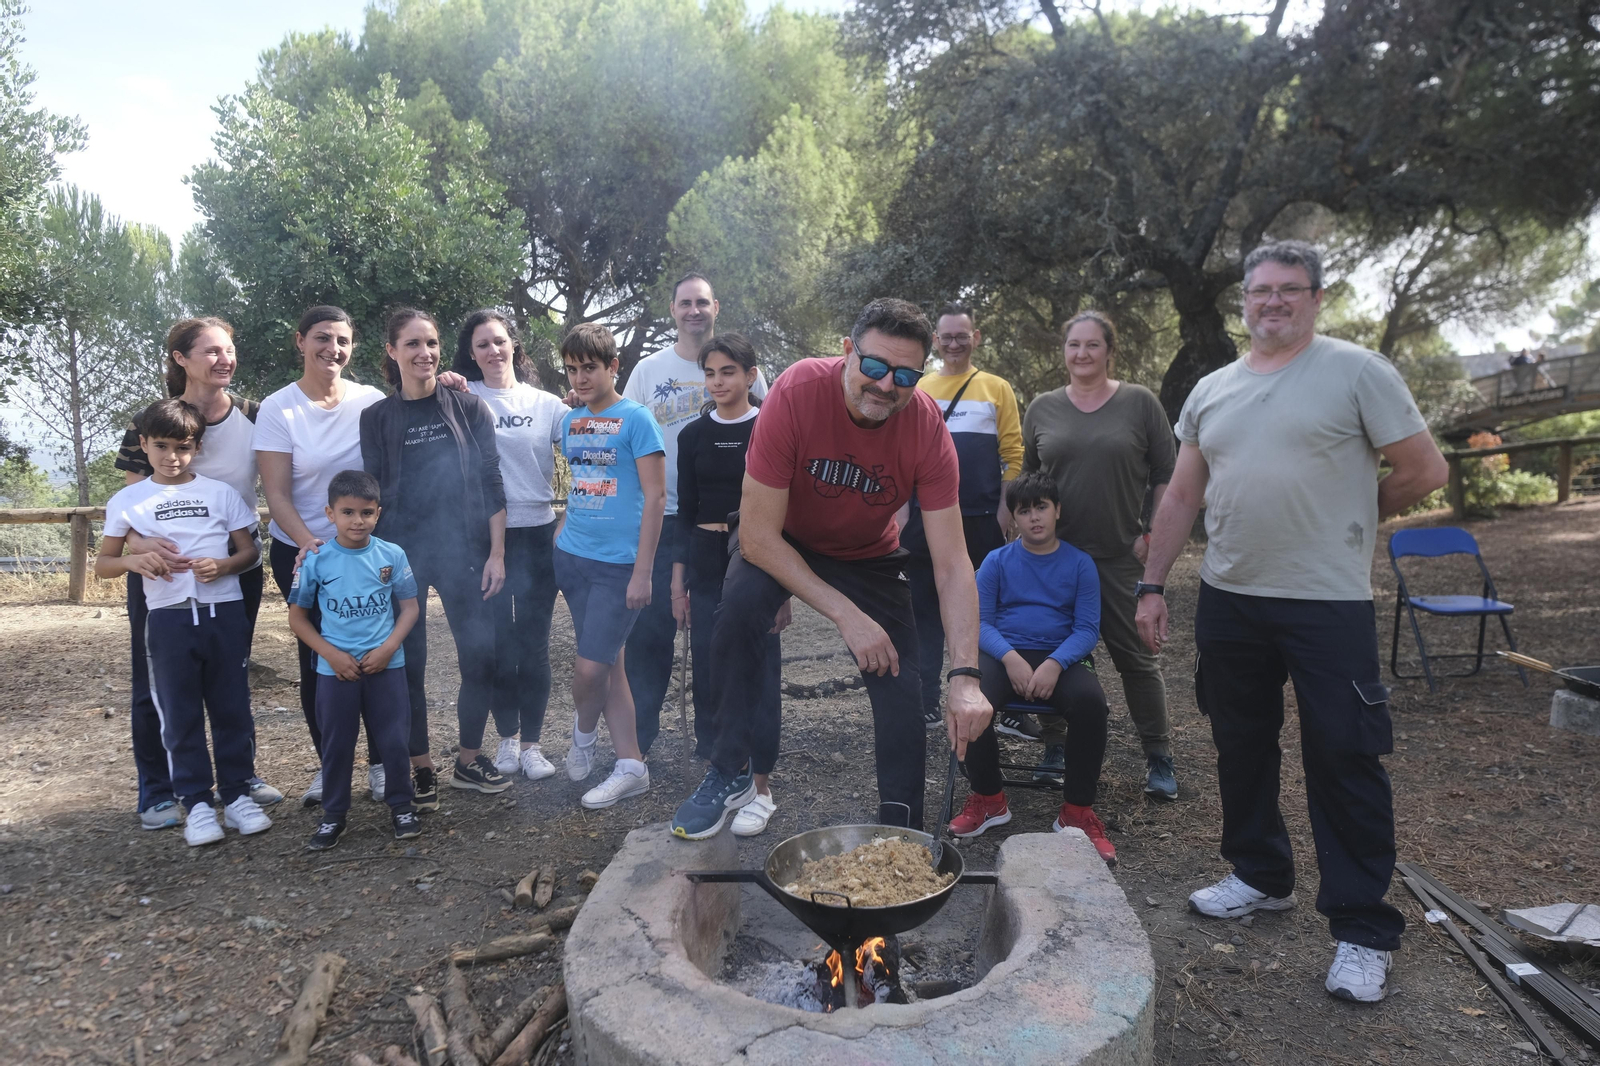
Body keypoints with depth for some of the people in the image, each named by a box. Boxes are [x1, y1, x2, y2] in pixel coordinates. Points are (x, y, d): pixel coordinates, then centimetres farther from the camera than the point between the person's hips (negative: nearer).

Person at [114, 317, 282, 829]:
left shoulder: (253, 417, -1)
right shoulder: (152, 423, -8)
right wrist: (139, 542, -31)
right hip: (164, 573, -2)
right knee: (157, 683, 6)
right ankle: (157, 794, 21)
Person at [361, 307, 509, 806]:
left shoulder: (468, 406, 3)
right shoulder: (376, 418, 4)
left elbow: (491, 484, 2)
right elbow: (371, 495, 4)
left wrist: (497, 554, -3)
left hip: (463, 551, 0)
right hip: (401, 555, 0)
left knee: (481, 659, 0)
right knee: (408, 664, 4)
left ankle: (469, 760, 19)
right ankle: (421, 768, 19)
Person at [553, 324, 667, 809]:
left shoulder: (635, 419, -8)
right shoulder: (570, 421, 11)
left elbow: (655, 496, -11)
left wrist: (642, 571, -14)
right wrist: (560, 534, 9)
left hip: (618, 563, -6)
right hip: (572, 556, 6)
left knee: (591, 667, -6)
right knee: (610, 664, 10)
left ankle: (584, 731, 25)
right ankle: (631, 766, 20)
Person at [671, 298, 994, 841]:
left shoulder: (928, 429, -26)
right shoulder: (797, 391, -32)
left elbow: (952, 564, -26)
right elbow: (758, 535, -29)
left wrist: (965, 678, -37)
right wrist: (846, 614, -33)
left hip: (869, 555, 2)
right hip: (780, 543, -2)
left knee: (901, 684, -7)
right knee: (739, 607, -31)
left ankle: (902, 832, 13)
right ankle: (730, 773, -12)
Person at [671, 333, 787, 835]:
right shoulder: (693, 435, 8)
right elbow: (685, 511, 10)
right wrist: (678, 581, 7)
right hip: (706, 565, 4)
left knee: (760, 674, 0)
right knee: (708, 673, 7)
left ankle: (761, 789, 12)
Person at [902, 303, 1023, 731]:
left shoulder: (997, 388, 5)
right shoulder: (917, 390, 9)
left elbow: (1013, 454, 2)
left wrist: (1005, 510, -5)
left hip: (982, 520, -1)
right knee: (926, 612, 7)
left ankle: (1004, 705, 15)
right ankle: (926, 703, 17)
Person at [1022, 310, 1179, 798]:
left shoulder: (1140, 402, 1)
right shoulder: (1043, 407, 7)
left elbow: (1167, 474, 3)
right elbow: (1026, 475, 15)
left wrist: (1155, 535, -4)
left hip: (1121, 556, -2)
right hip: (1055, 554, 2)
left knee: (1136, 656, 3)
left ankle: (1159, 757, 15)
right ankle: (1055, 746, 22)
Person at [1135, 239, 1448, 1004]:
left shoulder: (1357, 372, -5)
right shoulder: (1211, 391, 10)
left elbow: (1424, 469, -4)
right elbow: (1182, 496, 11)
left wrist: (1348, 518, 8)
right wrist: (1151, 585, 7)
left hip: (1328, 604, -5)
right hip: (1228, 600, 5)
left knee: (1343, 760, 0)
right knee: (1241, 747, 15)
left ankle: (1362, 929, 14)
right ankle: (1261, 877, 34)